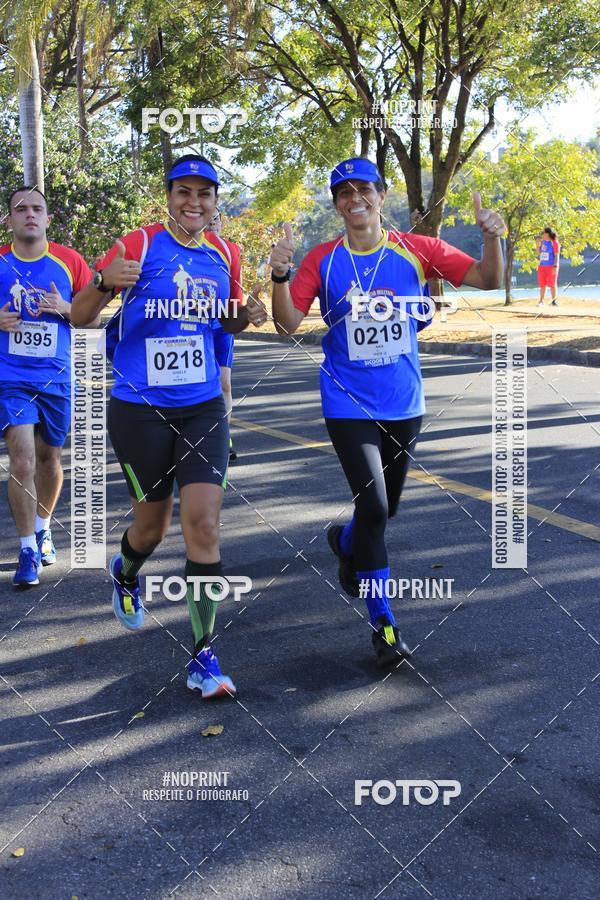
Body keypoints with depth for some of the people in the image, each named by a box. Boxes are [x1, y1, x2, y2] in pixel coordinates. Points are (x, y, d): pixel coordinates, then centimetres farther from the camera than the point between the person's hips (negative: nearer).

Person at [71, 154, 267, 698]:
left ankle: (203, 657, 0)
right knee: (153, 525, 10)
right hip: (140, 408, -2)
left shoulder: (225, 254, 4)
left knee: (203, 523, -8)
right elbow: (79, 317, -9)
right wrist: (103, 282, -31)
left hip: (203, 408, 3)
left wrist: (248, 315, -4)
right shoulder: (139, 246, -8)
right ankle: (126, 574, 48)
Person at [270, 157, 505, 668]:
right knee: (373, 505, -14)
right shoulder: (323, 261, -4)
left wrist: (492, 238, -22)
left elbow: (489, 280, -4)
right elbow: (288, 324, -9)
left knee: (386, 507, 17)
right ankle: (382, 621, 3)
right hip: (349, 405, -3)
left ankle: (346, 543, 52)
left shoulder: (418, 250, -3)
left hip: (404, 404, 3)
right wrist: (280, 276, -25)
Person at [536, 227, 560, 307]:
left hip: (551, 266, -6)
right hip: (542, 266, 6)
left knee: (552, 284, -3)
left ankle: (554, 301, 5)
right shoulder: (542, 242, 12)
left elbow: (557, 255, -11)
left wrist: (555, 266, -19)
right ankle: (541, 301, 10)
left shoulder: (554, 242, -7)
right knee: (542, 285, 6)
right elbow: (539, 253, 19)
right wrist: (537, 245, 5)